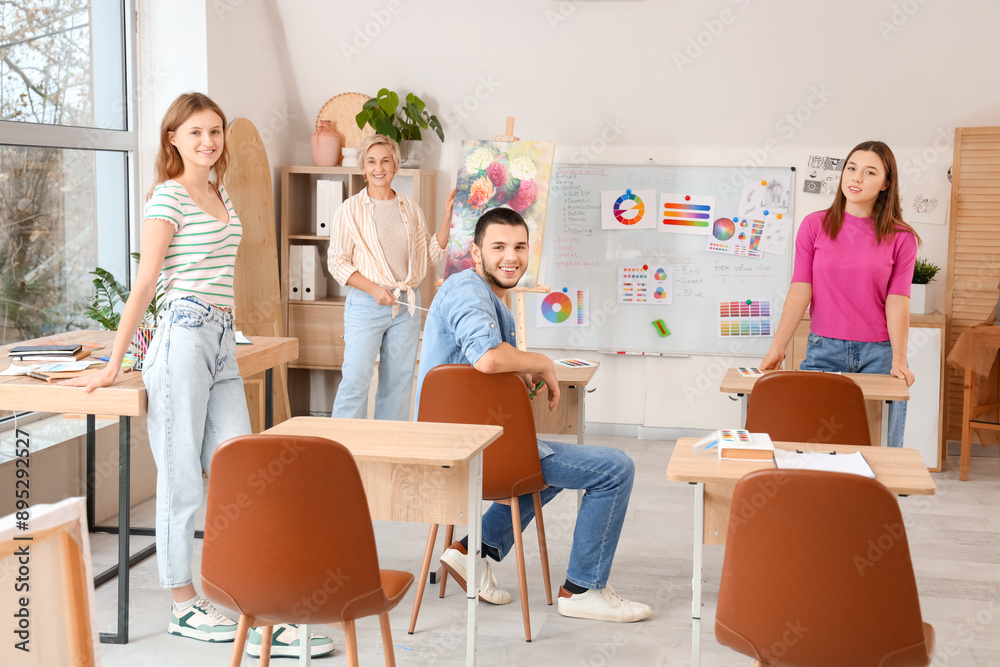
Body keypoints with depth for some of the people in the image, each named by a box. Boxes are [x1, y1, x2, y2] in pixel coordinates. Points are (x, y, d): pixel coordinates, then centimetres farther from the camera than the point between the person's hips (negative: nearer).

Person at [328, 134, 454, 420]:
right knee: (355, 381, -10)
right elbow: (337, 262, -4)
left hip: (407, 305, 4)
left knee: (399, 383, 7)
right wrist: (374, 289, -15)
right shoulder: (350, 210, -3)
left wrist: (447, 218, 3)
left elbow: (430, 253, 14)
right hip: (365, 305, -4)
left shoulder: (410, 208, 10)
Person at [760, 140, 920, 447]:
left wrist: (899, 360, -16)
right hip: (824, 350, 0)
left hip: (878, 353, 0)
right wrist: (777, 347, -12)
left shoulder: (901, 238, 3)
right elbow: (800, 290, -2)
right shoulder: (814, 225, 4)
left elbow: (897, 302, -4)